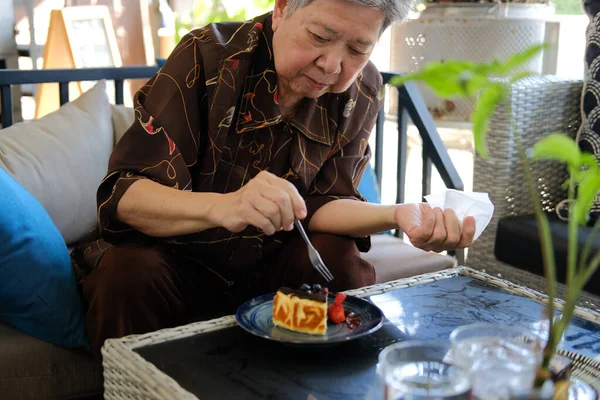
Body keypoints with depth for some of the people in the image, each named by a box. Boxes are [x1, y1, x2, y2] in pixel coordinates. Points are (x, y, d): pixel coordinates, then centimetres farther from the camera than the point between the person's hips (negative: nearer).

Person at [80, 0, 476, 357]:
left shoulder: (363, 90, -8)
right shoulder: (207, 56, -21)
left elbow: (318, 205, -8)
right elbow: (122, 195, -27)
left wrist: (396, 214, -29)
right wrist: (222, 206, -47)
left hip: (272, 262, 3)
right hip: (180, 253, -2)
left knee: (345, 265, -25)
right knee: (128, 273, -32)